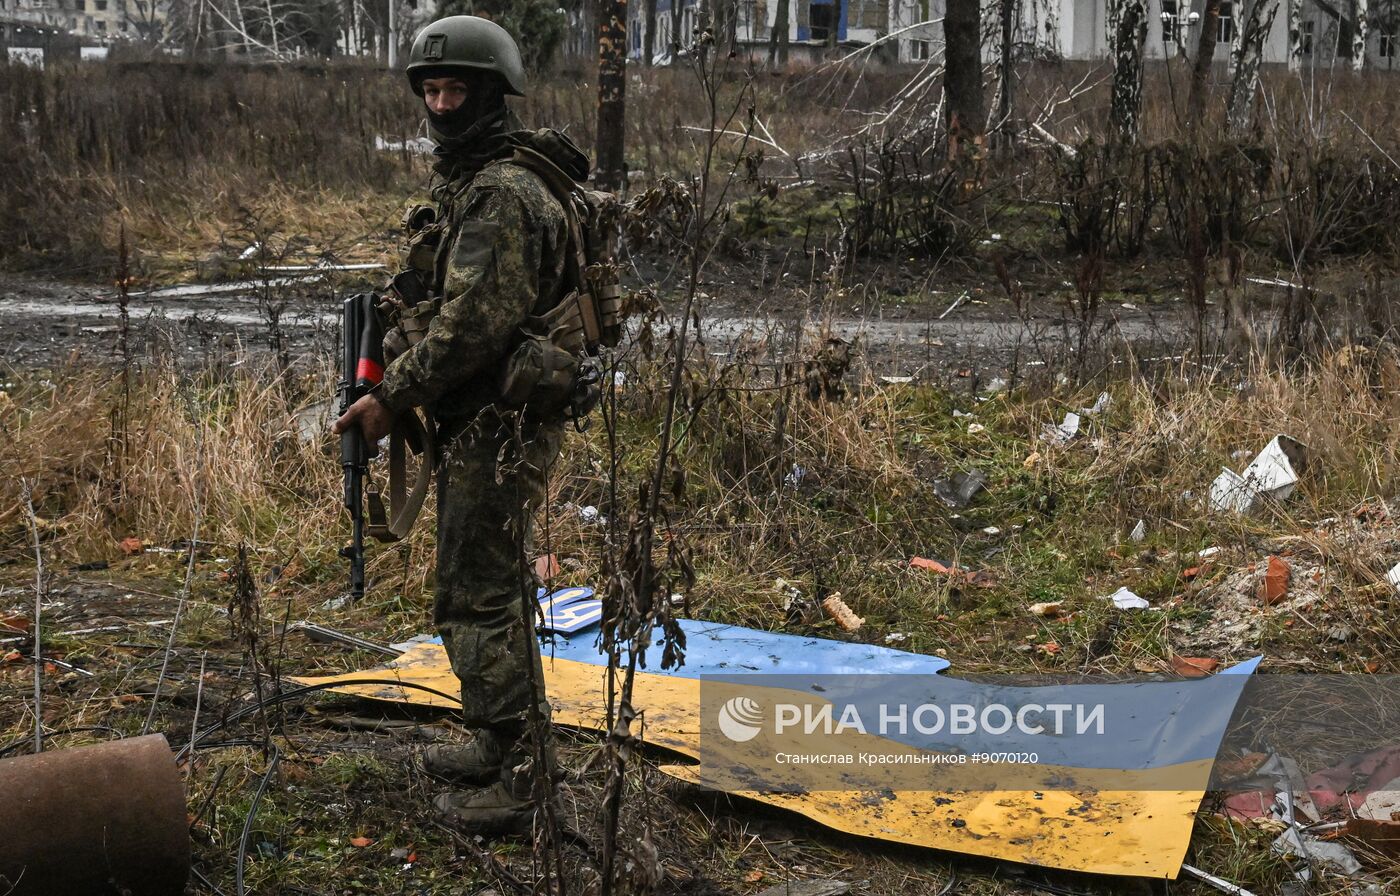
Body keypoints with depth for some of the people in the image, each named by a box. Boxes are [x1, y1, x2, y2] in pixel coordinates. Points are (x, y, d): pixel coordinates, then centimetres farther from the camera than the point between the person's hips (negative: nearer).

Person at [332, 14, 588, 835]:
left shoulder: (502, 192, -18)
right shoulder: (475, 181, 16)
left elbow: (477, 320, -25)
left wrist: (393, 396, -18)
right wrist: (404, 381, 12)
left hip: (497, 427, -11)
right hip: (498, 419, 11)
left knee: (477, 598, -6)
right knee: (498, 584, 19)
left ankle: (510, 786, 0)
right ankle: (509, 744, 33)